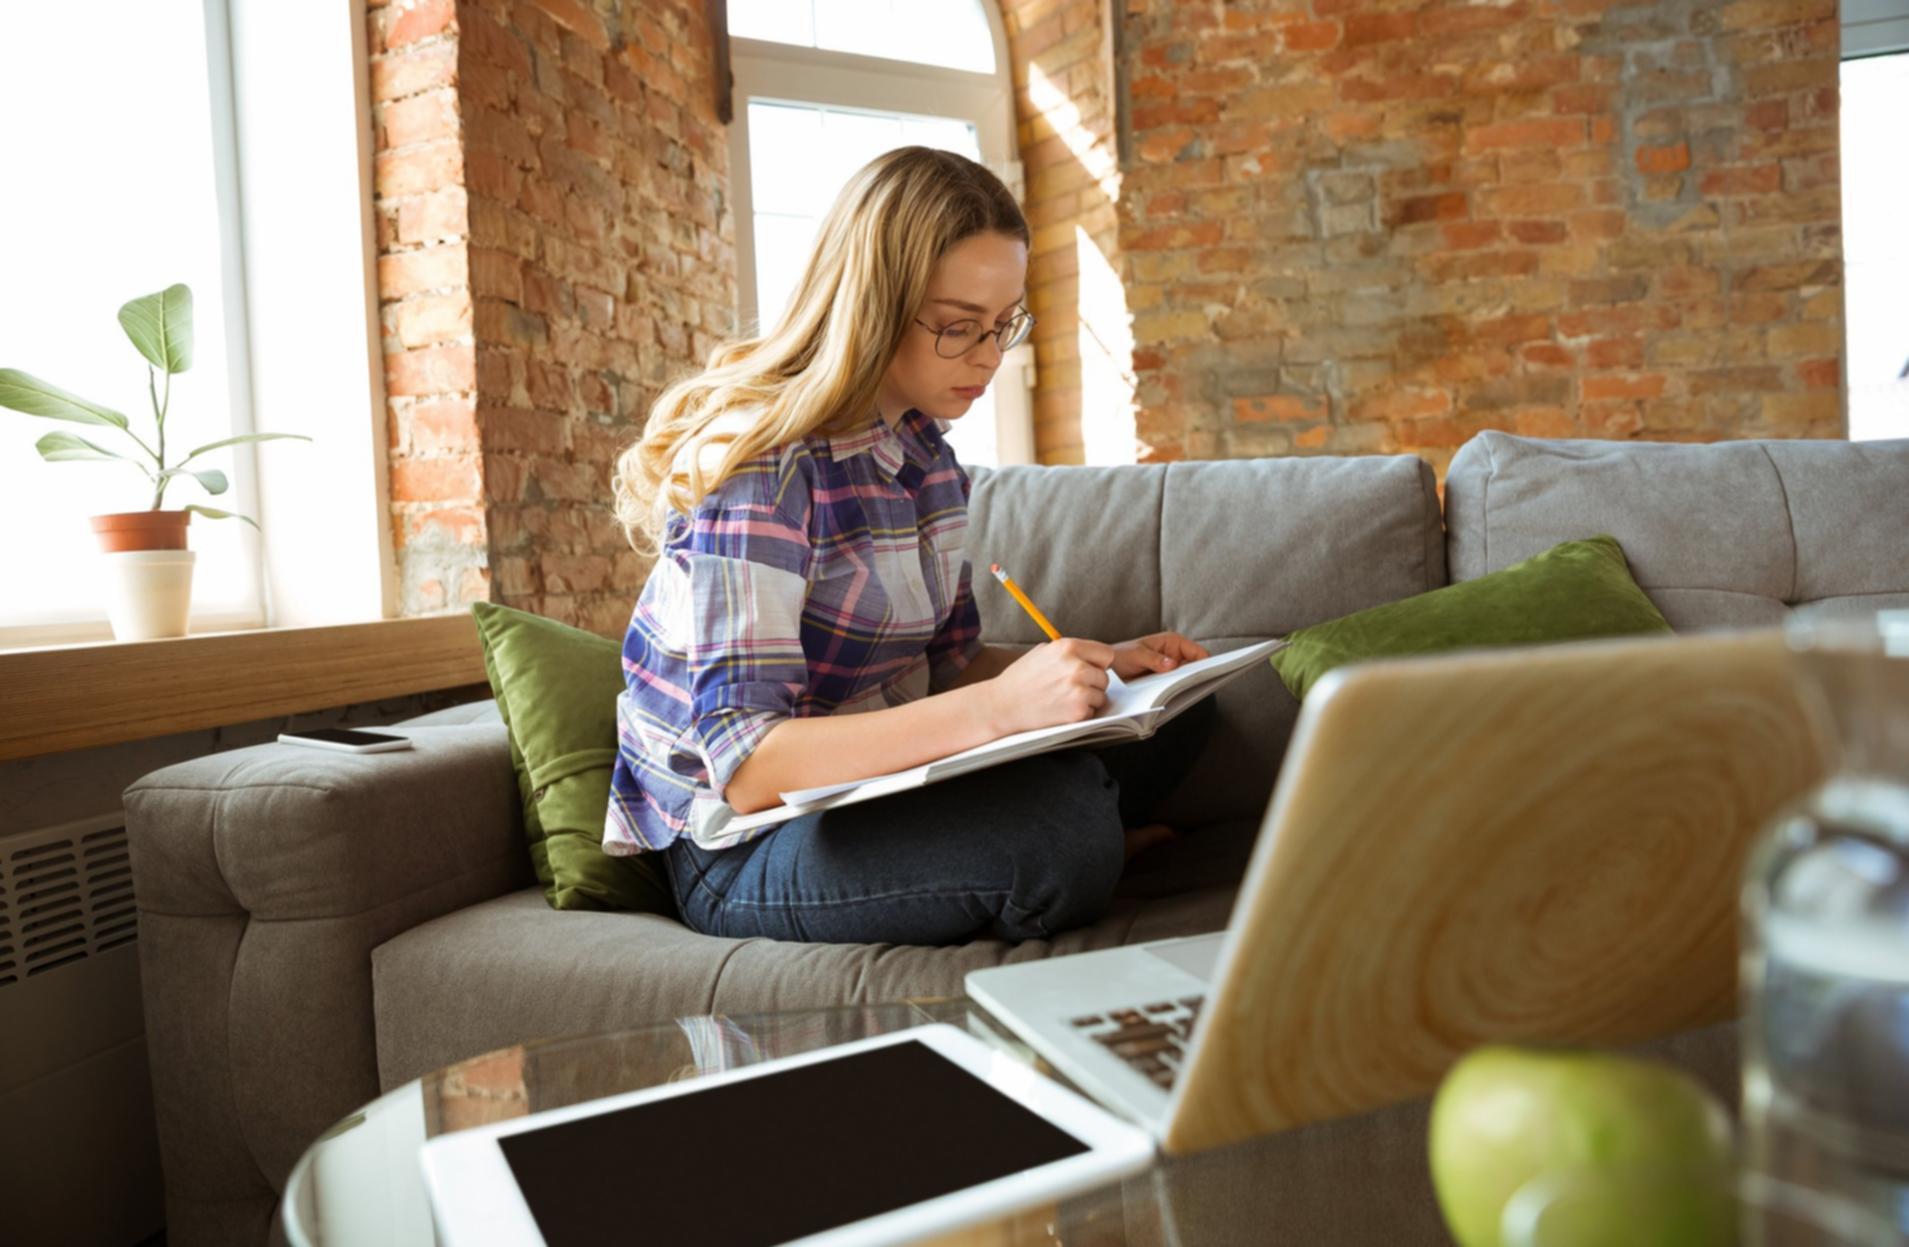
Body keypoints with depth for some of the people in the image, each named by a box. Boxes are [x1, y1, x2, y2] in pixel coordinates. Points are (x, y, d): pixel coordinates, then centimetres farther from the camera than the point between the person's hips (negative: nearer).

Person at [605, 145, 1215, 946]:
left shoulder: (922, 450, 5)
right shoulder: (763, 468, -21)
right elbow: (745, 767, -28)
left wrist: (1102, 663, -5)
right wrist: (996, 708, -37)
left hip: (871, 788, 8)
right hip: (745, 851, -7)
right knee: (1061, 835, -31)